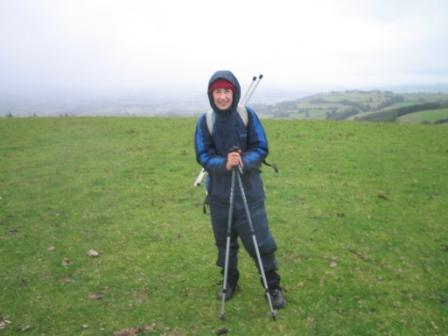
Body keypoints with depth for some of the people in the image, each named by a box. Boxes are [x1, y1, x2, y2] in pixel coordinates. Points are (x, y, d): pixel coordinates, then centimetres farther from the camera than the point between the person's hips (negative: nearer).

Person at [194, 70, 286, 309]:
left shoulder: (247, 115, -8)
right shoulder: (205, 121, -6)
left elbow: (261, 148, -6)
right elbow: (203, 156, -7)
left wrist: (244, 161, -26)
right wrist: (224, 164, -27)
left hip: (249, 190, -2)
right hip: (219, 192, 2)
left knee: (259, 240, 0)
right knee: (224, 240, 14)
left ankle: (273, 287, 20)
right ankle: (230, 282, 36)